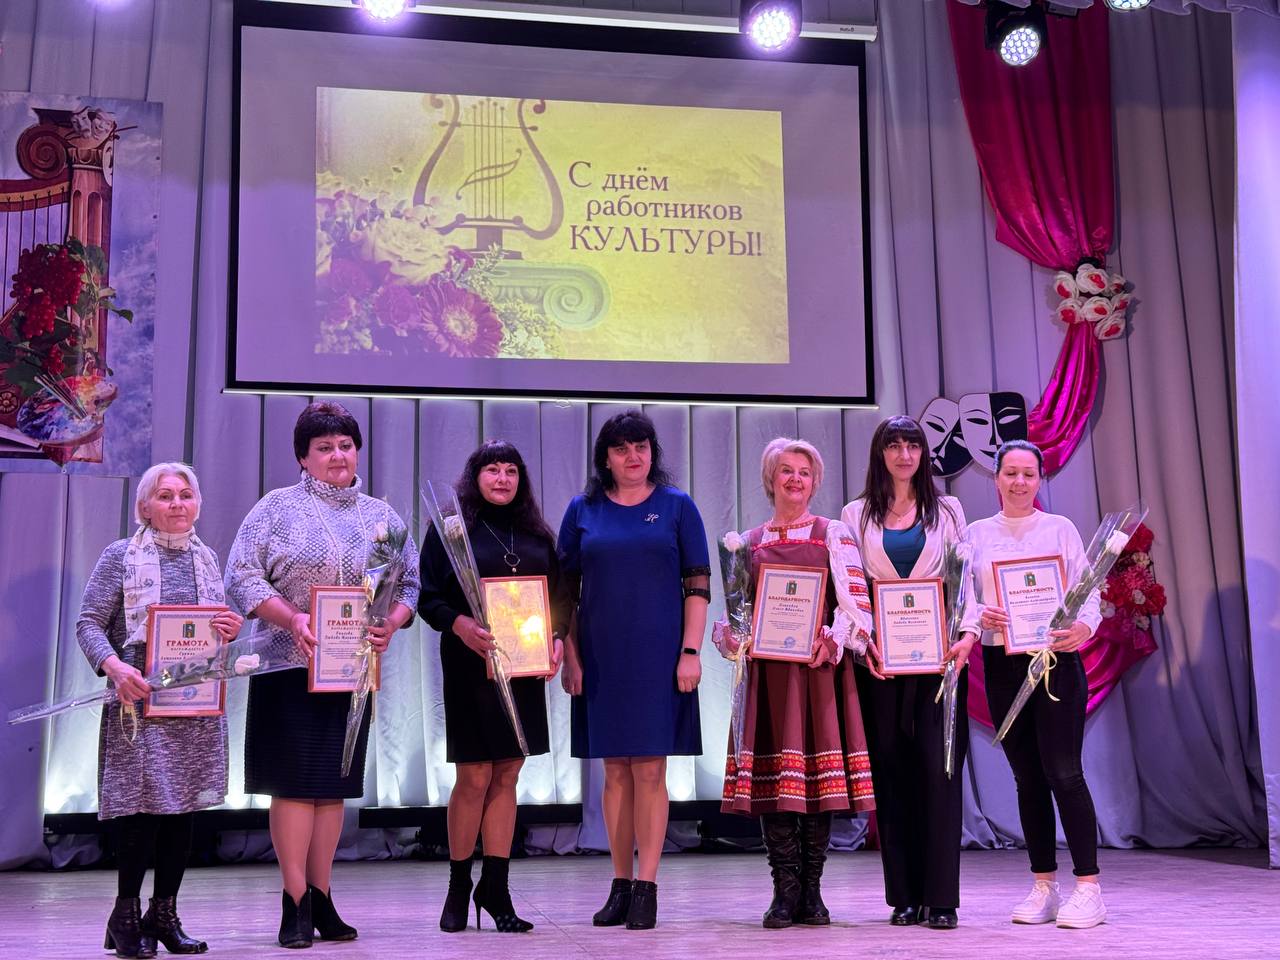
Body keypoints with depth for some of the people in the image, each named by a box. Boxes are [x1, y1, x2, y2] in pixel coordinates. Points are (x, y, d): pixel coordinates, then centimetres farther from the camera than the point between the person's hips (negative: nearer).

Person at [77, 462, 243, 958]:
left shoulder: (206, 558, 14)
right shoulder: (120, 555, -1)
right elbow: (89, 622, -6)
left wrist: (230, 631, -2)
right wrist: (114, 666, -23)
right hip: (140, 700, -5)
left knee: (183, 806, 7)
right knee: (140, 806, -7)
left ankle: (164, 914, 19)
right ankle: (126, 916, 8)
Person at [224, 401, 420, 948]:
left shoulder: (381, 516, 13)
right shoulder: (278, 508, 2)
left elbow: (411, 583, 12)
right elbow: (242, 577, -5)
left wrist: (392, 623, -9)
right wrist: (293, 620, -18)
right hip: (292, 666, -4)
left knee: (335, 783, 7)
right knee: (295, 780, -5)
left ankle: (320, 899, 16)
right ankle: (296, 904, 2)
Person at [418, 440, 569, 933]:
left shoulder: (537, 534, 12)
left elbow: (560, 597, 14)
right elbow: (428, 597, -5)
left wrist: (557, 639, -3)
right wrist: (460, 624, -22)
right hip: (471, 666, -4)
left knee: (507, 776, 6)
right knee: (474, 778, -2)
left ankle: (495, 887, 14)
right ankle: (459, 886, 15)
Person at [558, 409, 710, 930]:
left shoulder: (677, 506, 3)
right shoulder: (583, 511, 7)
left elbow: (698, 585, 1)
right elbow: (566, 589, 8)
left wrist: (690, 651, -7)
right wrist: (570, 657, 1)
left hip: (657, 657, -2)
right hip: (601, 658, 2)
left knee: (650, 769, -3)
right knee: (615, 770, 7)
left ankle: (646, 887, 2)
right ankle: (620, 884, 15)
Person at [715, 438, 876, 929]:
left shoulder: (834, 535, 8)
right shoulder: (749, 543, 16)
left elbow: (855, 601, -2)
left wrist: (833, 640, -17)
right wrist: (730, 635, -8)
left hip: (820, 667, -2)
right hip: (767, 669, 2)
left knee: (819, 773, -4)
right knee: (772, 777, -4)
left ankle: (811, 890, 5)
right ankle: (785, 891, 1)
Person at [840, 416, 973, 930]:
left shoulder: (947, 511, 12)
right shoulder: (856, 515, 11)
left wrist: (967, 632, -9)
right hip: (879, 656, 0)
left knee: (939, 767, -7)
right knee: (891, 769, 1)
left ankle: (941, 897, -3)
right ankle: (904, 895, 8)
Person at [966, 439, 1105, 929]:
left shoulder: (1060, 529, 3)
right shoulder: (977, 534, 9)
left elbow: (1088, 592, -3)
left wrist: (1083, 625, -23)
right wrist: (979, 615, -16)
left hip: (1056, 662, -3)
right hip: (1001, 665, 3)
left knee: (1064, 772, -9)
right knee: (1027, 777, 7)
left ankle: (1088, 886, -2)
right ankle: (1043, 886, 15)